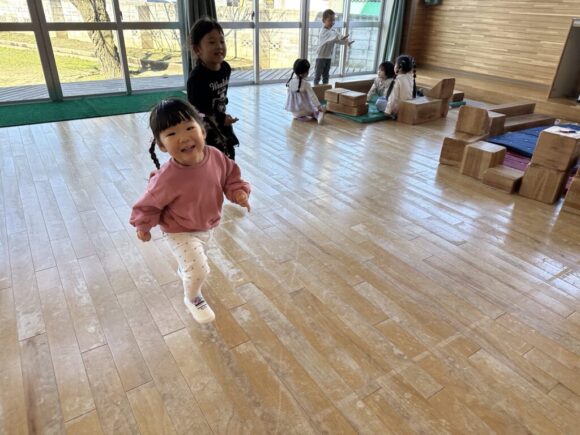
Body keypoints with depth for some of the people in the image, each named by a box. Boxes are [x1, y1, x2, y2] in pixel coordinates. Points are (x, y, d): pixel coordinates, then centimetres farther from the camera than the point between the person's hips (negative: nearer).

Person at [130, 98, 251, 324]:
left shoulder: (216, 157, -23)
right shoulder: (167, 177, -37)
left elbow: (231, 175, -5)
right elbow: (150, 202, -19)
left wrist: (239, 191, -21)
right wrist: (143, 224, -15)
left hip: (207, 226, 6)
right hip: (180, 232, -6)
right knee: (198, 269, -12)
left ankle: (184, 270, 69)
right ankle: (193, 299, 23)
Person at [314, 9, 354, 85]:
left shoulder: (333, 31, 6)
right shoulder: (323, 31, -19)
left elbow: (339, 37, -4)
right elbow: (330, 38, -36)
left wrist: (347, 42, -25)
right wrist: (340, 38, -50)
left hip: (329, 57, 7)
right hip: (321, 57, -7)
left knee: (326, 75, 14)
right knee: (318, 75, 1)